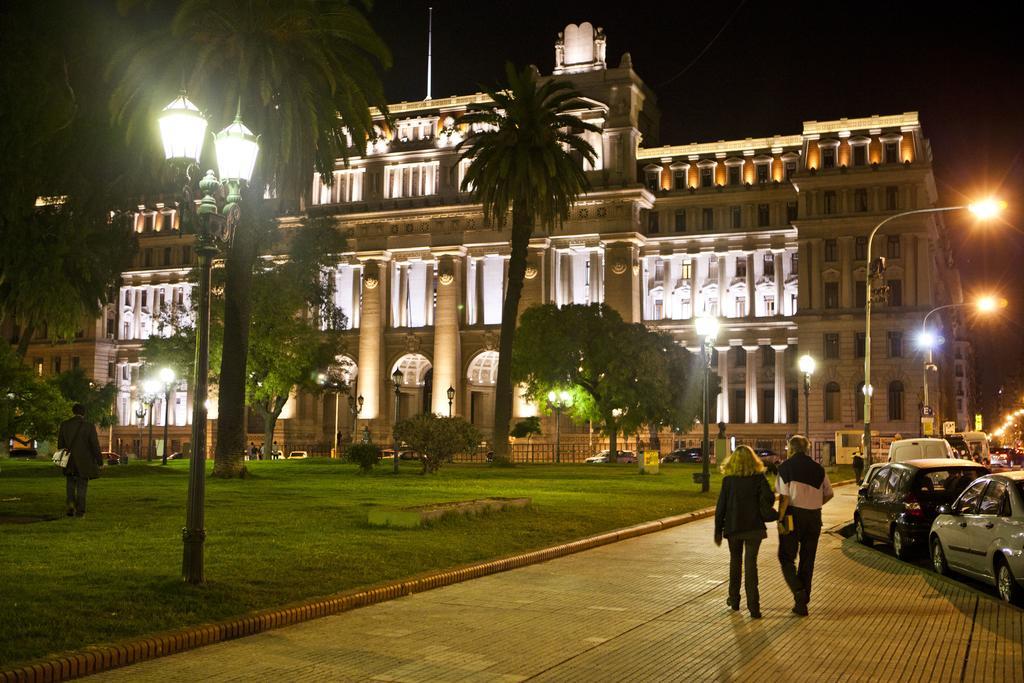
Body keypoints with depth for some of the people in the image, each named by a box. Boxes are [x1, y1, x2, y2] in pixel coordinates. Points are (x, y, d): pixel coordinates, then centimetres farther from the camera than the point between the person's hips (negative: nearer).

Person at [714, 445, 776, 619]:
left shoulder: (728, 480, -4)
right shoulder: (759, 478, -5)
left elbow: (721, 507, -2)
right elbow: (768, 499, -13)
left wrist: (718, 531, 4)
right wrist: (768, 514, 7)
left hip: (733, 527, 1)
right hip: (754, 527, -1)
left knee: (735, 562, 19)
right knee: (751, 564, 0)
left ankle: (734, 600, 27)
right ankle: (753, 606, -8)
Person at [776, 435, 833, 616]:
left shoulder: (786, 467, -6)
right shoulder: (818, 468, 8)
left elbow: (784, 497, -13)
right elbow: (828, 494, 15)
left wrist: (780, 520, -10)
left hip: (793, 516, -4)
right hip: (814, 517, 4)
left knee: (787, 557, 5)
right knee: (807, 560, 12)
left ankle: (798, 591, -16)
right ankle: (802, 602, 15)